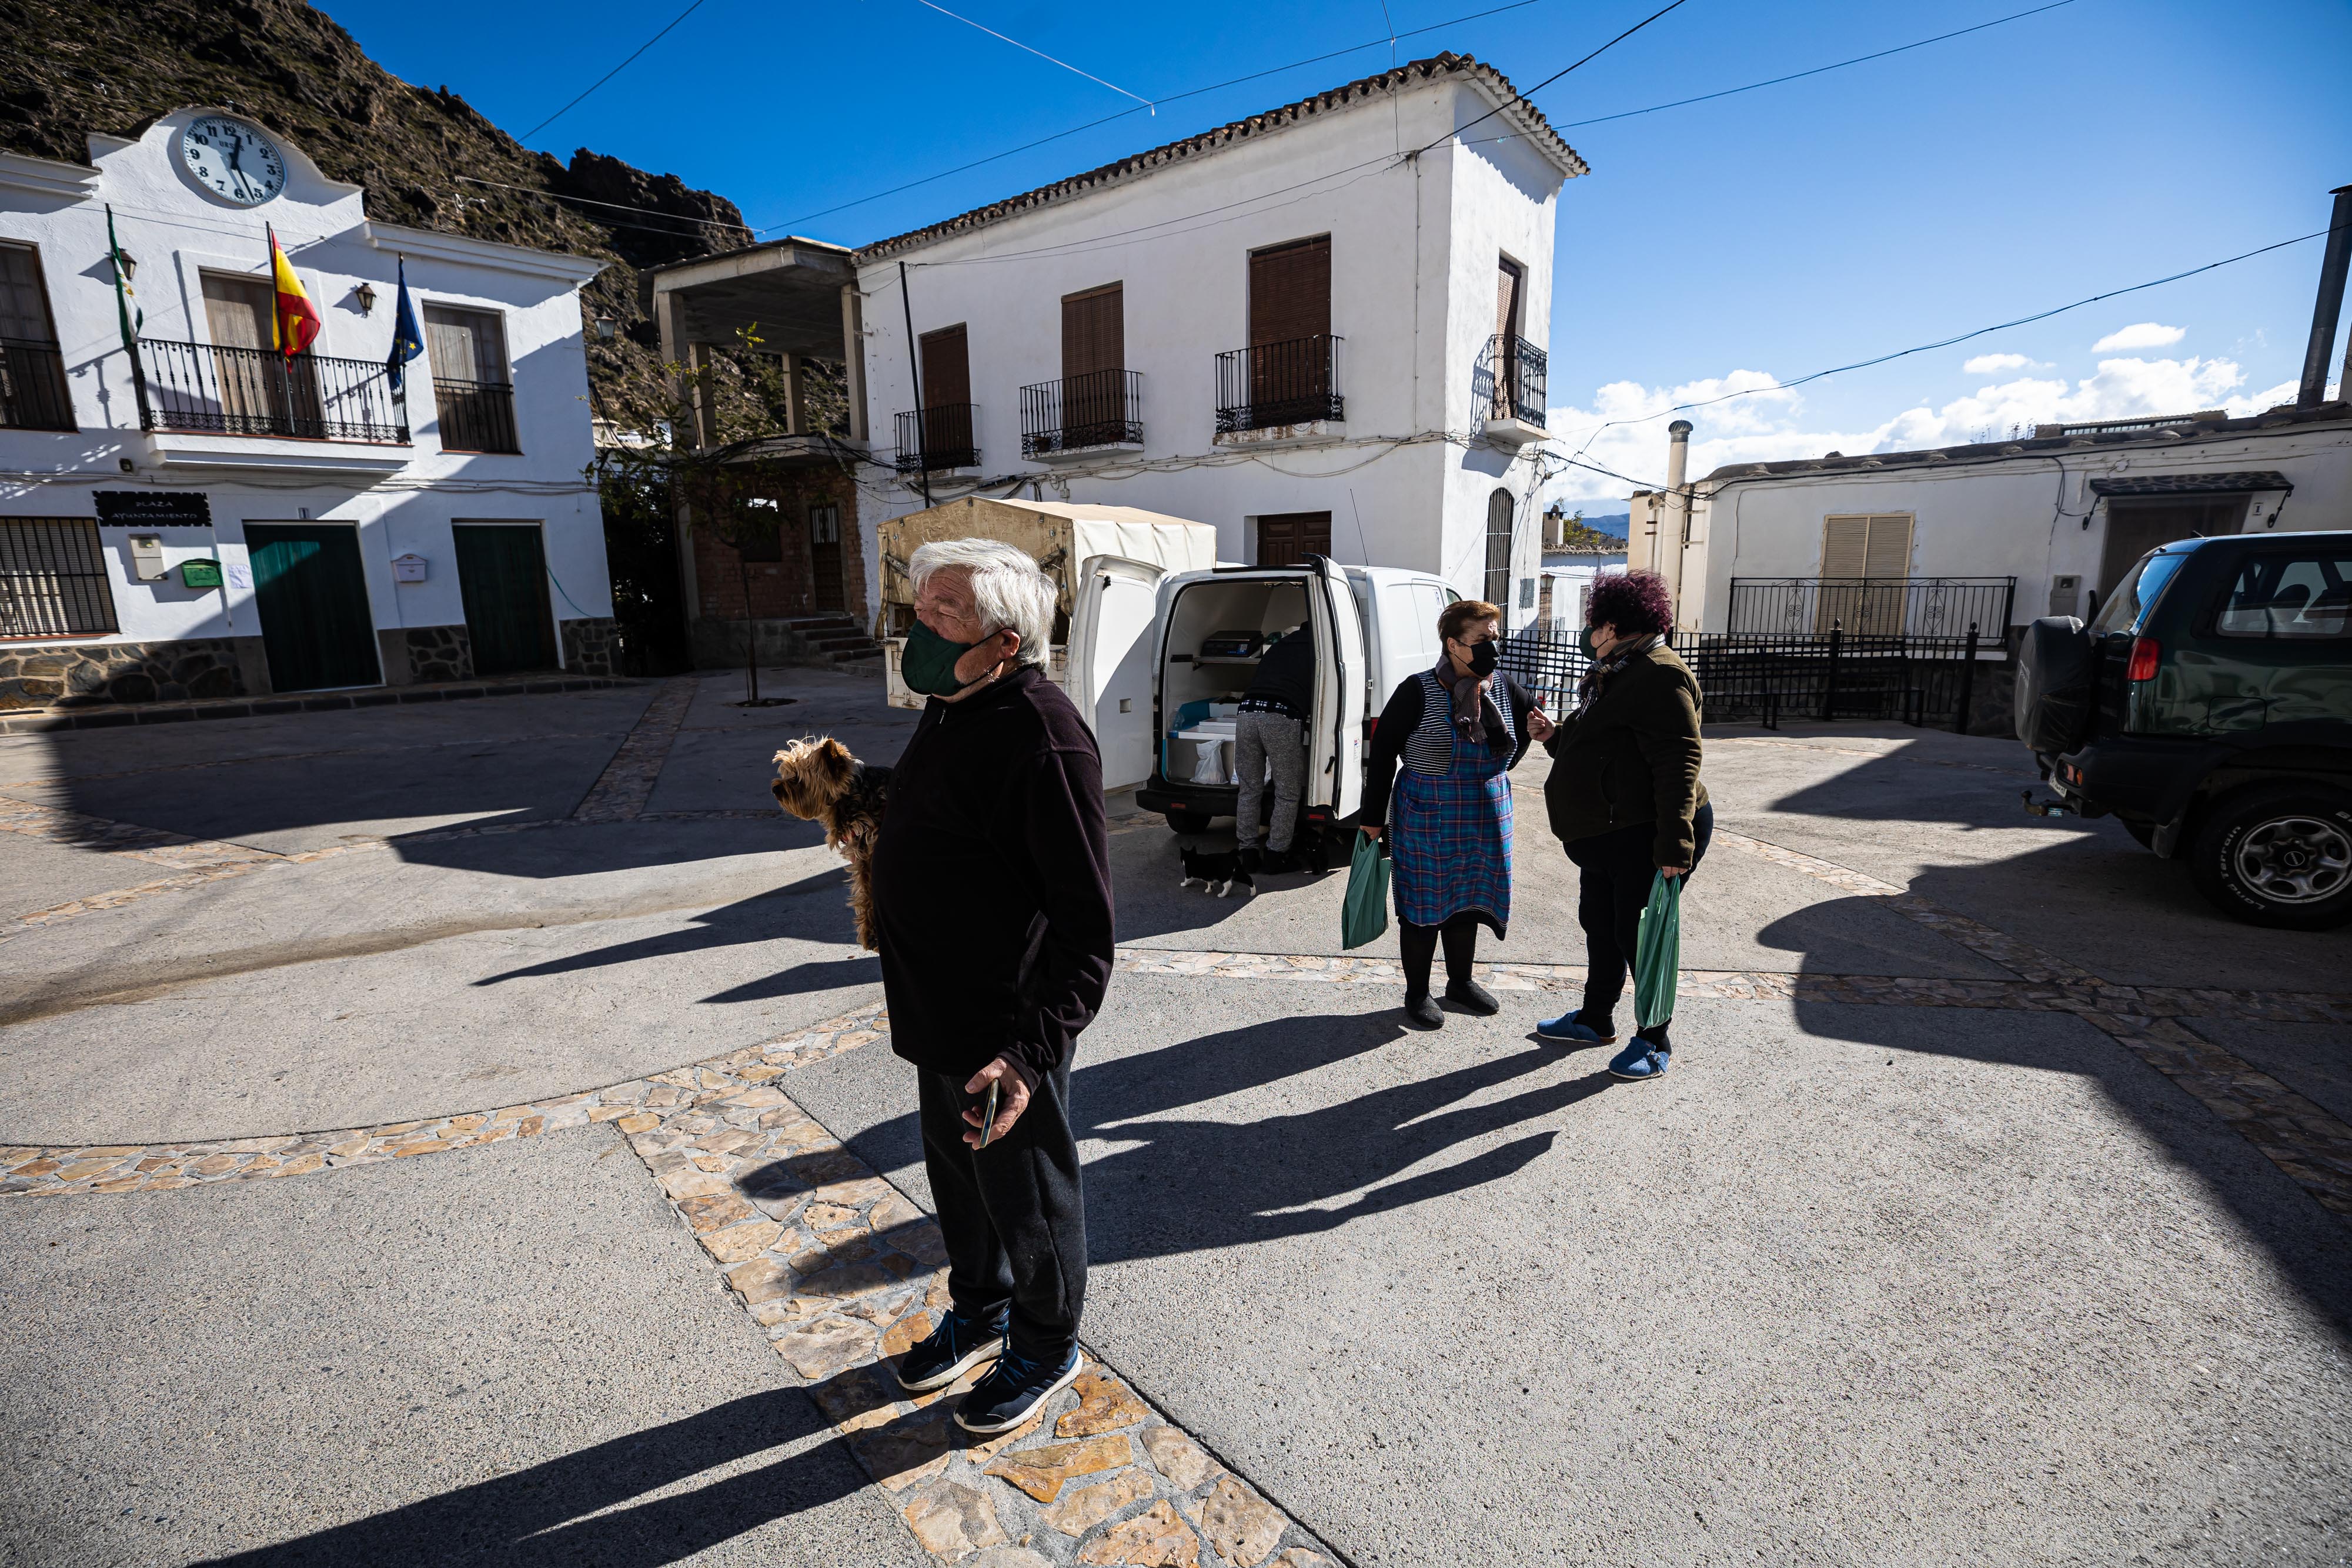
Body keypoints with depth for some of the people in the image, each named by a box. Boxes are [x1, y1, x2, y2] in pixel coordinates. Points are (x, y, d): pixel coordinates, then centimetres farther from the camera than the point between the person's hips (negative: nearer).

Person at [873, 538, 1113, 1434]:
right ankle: (980, 1311, 53)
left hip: (1007, 1035, -9)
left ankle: (1046, 1350, 41)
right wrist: (849, 796, 10)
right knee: (956, 1180, 27)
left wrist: (1032, 1051, -34)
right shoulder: (952, 712, 5)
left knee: (1030, 1203, 15)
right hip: (940, 1022, 9)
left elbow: (1085, 926, -29)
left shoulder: (1043, 740, -27)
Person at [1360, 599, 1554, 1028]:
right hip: (1426, 820, -5)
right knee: (1423, 905, 6)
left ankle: (1461, 982, 36)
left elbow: (1535, 717, 20)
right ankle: (1417, 994, 23)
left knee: (1467, 901, 17)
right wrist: (1373, 816, -7)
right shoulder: (1418, 692, -15)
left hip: (1485, 821, 5)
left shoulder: (1504, 689, -1)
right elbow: (1382, 751, -9)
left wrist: (1535, 732, -5)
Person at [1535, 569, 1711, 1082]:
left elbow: (1678, 763, -26)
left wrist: (1675, 843, -30)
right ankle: (1596, 1020, 35)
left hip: (1646, 836, -11)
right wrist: (1554, 738, 17)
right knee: (1600, 926, 19)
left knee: (1637, 936, -1)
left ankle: (1655, 1042, 16)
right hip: (1606, 833, 11)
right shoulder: (1618, 675, 16)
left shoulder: (1661, 677, -18)